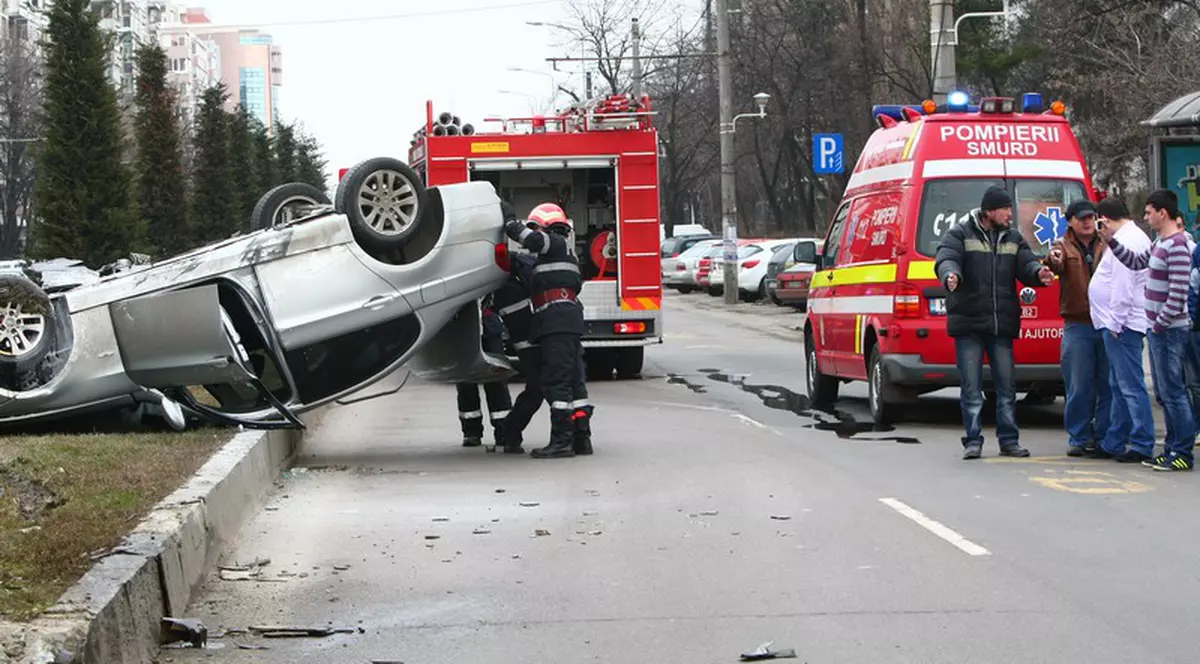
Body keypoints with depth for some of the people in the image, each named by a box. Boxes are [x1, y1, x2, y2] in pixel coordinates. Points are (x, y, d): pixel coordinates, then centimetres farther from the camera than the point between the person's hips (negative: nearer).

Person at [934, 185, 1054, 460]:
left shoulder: (1013, 239, 13)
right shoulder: (959, 235, -1)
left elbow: (1026, 263, 2)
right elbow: (946, 259, -16)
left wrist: (1038, 272, -22)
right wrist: (950, 275, -40)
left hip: (1002, 325, 4)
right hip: (968, 324, -4)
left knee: (1006, 386, 7)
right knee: (972, 386, 0)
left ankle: (1009, 440, 14)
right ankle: (973, 441, 6)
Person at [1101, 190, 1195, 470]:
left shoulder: (1177, 247, -18)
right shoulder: (1160, 243, 13)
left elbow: (1178, 293, -21)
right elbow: (1136, 262, 26)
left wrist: (1160, 324, -16)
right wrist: (1110, 240, 18)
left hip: (1170, 331, -10)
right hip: (1159, 329, 10)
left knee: (1172, 392, -8)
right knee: (1164, 392, 14)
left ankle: (1183, 453, -4)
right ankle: (1173, 448, 20)